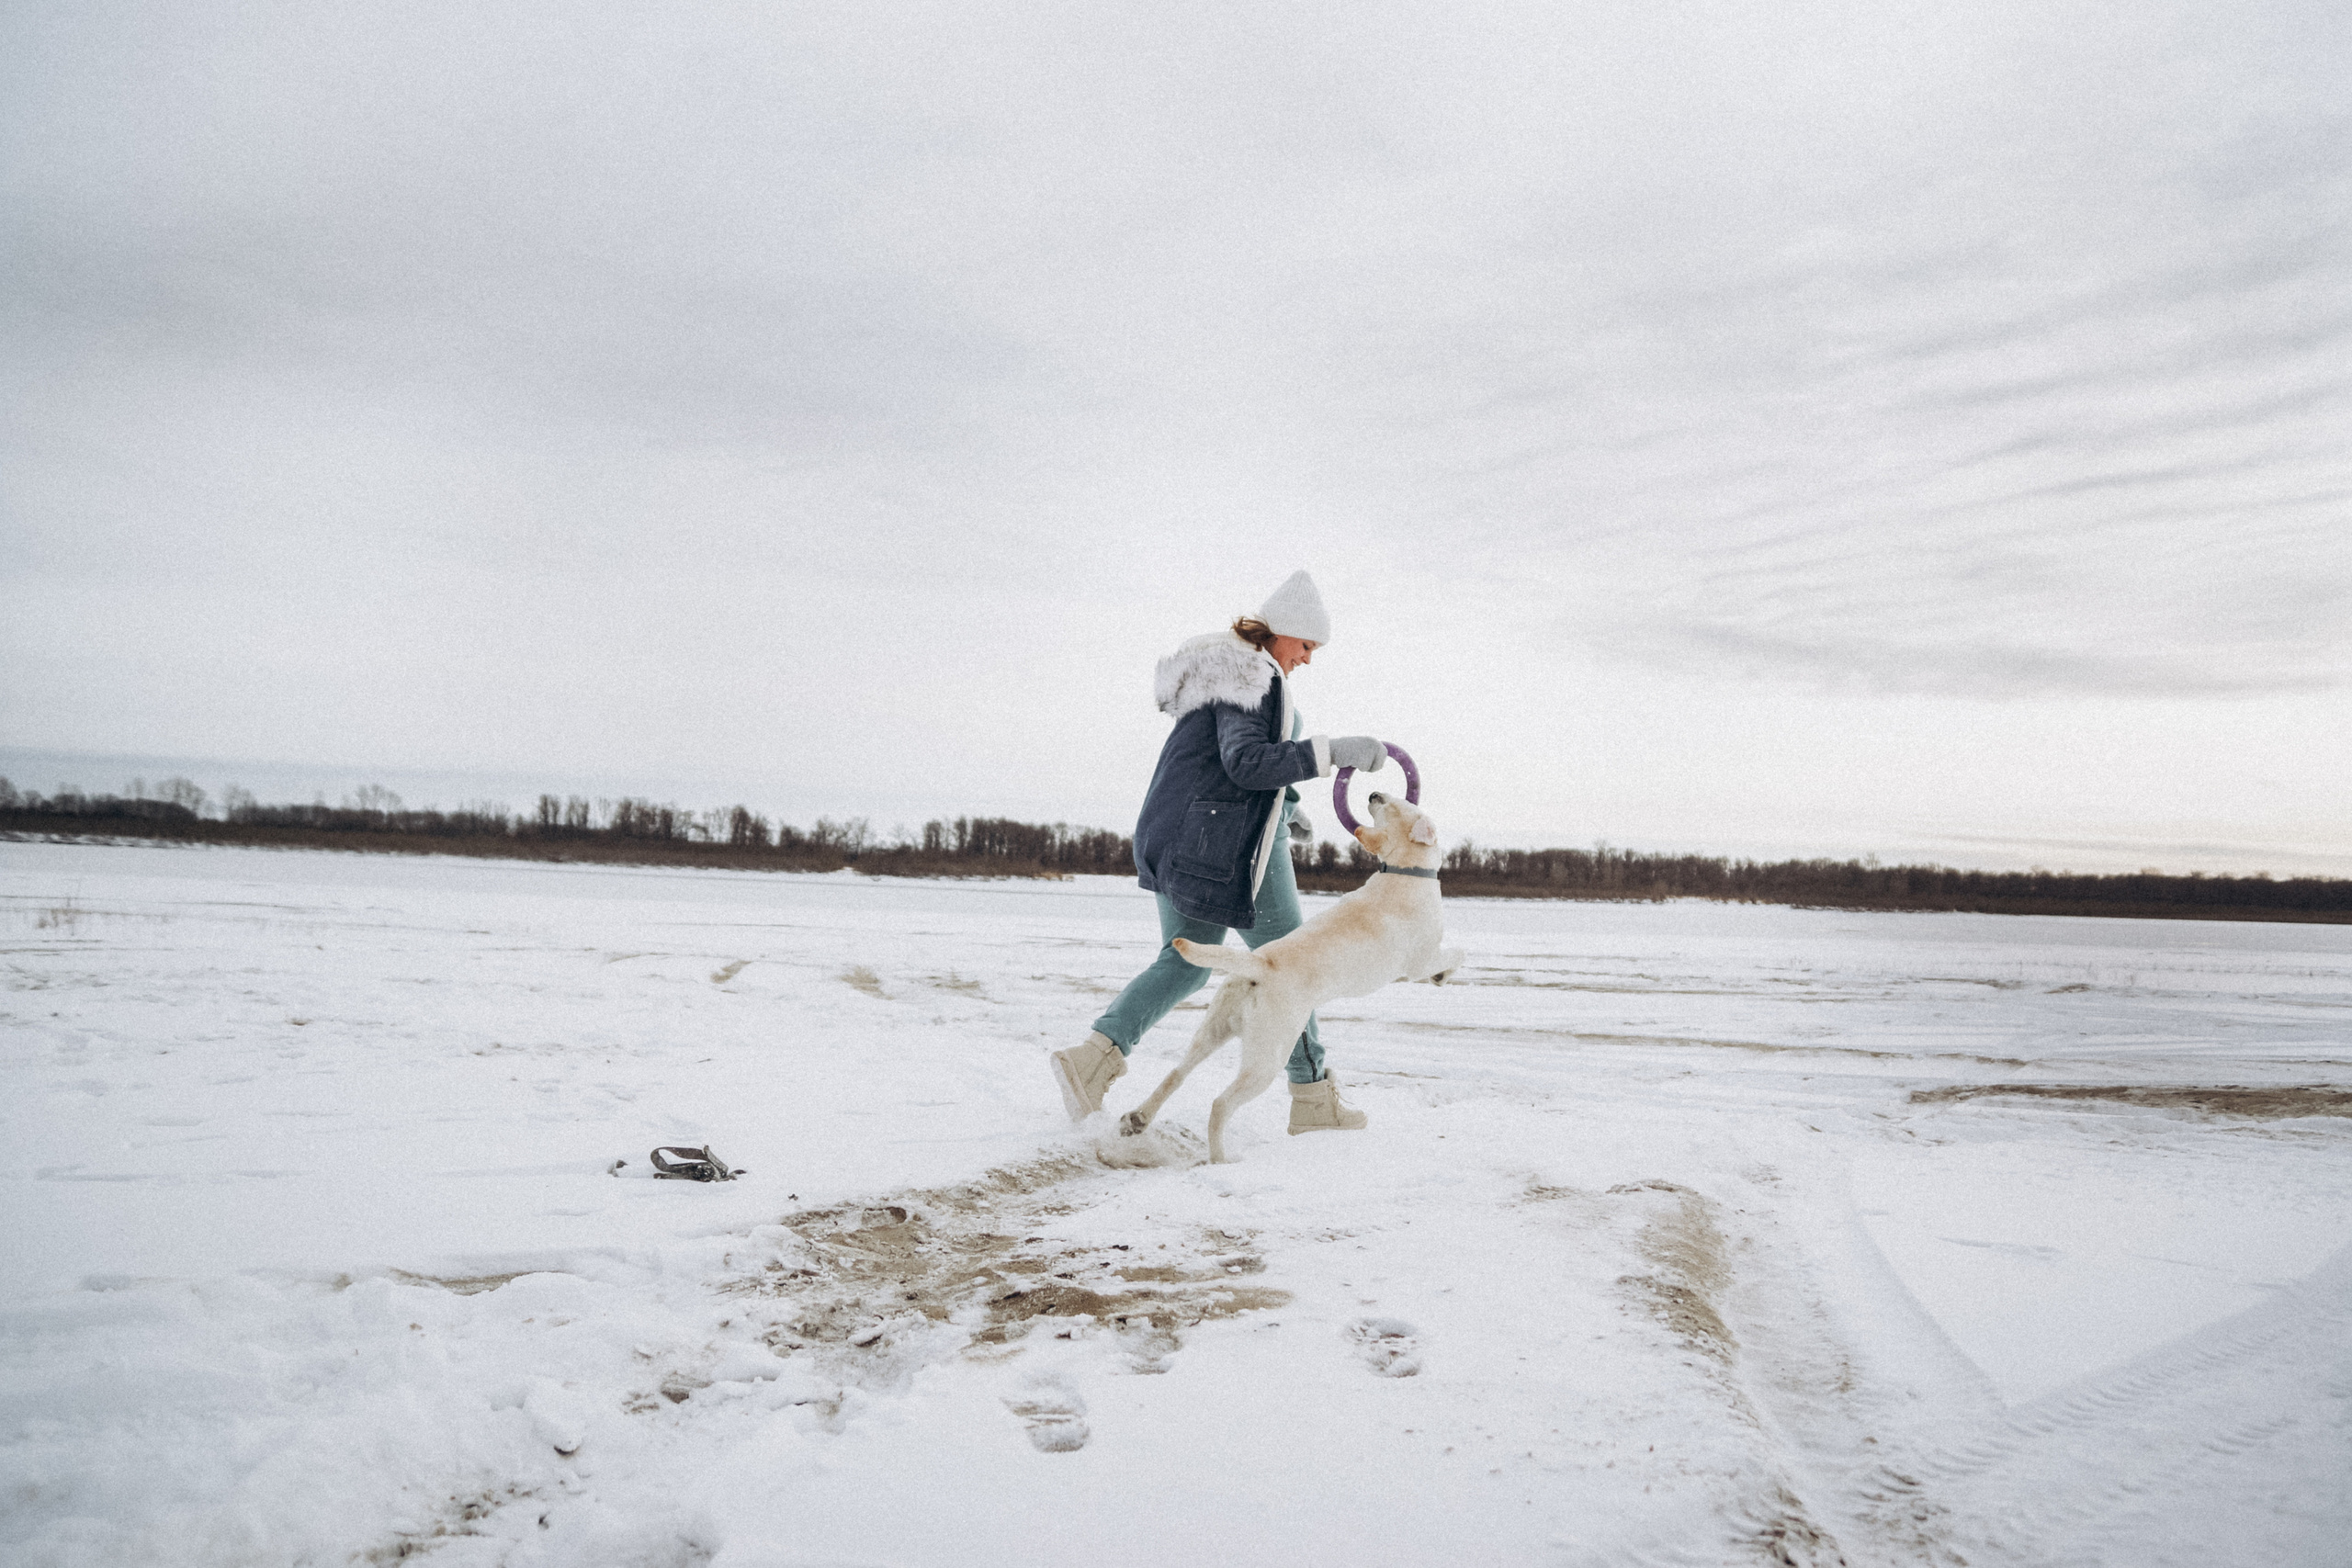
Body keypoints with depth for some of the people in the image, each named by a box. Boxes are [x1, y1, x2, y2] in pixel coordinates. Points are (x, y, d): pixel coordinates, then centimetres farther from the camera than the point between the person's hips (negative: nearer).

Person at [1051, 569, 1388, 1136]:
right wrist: (1332, 752, -34)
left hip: (1176, 842, 10)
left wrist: (1278, 812, 25)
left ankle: (1097, 1053, -2)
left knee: (1183, 962, 15)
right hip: (1231, 843, -10)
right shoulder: (1253, 679, -15)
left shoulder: (1221, 674, 18)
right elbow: (1246, 762, -29)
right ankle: (1313, 1097, 11)